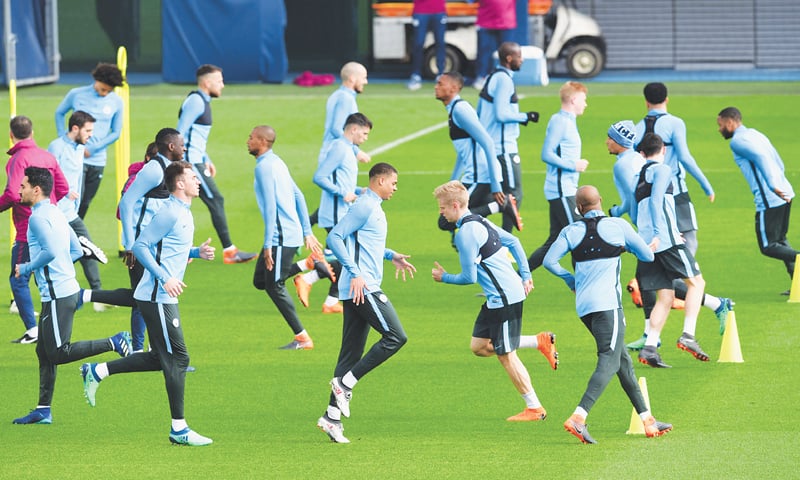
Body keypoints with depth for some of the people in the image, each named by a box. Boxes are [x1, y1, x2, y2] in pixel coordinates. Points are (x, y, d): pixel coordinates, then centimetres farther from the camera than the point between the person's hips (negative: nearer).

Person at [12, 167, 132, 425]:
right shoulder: (55, 213, 16)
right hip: (66, 289, 10)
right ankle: (43, 409, 14)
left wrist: (26, 268, -12)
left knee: (59, 353, -8)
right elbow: (77, 251, 20)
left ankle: (114, 343, -9)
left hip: (58, 294, -10)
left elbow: (50, 251, -26)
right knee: (44, 352, 12)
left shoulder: (38, 217, -14)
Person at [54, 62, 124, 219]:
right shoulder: (76, 95, -2)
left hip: (98, 160, 3)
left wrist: (92, 149, -5)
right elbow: (59, 113, 13)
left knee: (85, 203, 8)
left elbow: (116, 132, 7)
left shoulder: (116, 102, 2)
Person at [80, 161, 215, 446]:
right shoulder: (170, 213, -15)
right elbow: (140, 246, -18)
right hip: (157, 298, -10)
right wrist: (165, 278, -24)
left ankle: (97, 372, 21)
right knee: (177, 359, -6)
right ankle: (179, 428, -2)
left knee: (160, 358, 15)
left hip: (162, 298, 10)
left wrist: (197, 252, 11)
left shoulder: (183, 213, 15)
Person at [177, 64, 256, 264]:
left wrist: (206, 161, 25)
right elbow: (180, 134, -18)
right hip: (191, 163, -10)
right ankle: (229, 251, -5)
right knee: (216, 201, -7)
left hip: (194, 161, 10)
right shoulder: (196, 102, -14)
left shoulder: (202, 101, 18)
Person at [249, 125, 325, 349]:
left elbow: (270, 206, -20)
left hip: (282, 236, -10)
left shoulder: (264, 166, -14)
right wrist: (307, 232, 23)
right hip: (292, 233, 10)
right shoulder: (276, 162, 16)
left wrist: (268, 245, -20)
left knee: (274, 286, -4)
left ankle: (302, 338, 0)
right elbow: (298, 196, 21)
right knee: (260, 281, 13)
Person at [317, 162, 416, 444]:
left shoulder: (373, 207, 20)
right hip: (363, 288, -10)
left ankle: (333, 416, 6)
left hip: (359, 290, 10)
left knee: (352, 353, 7)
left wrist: (392, 256, 26)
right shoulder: (364, 207, -10)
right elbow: (335, 237, -17)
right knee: (396, 337, -12)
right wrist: (355, 273, -22)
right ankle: (346, 383, -9)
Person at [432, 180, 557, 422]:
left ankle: (534, 408, 7)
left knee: (506, 355, -1)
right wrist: (525, 275, 19)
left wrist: (444, 277, 3)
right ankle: (540, 342, 16)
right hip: (497, 297, 10)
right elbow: (513, 242, 20)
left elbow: (469, 277, -15)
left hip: (505, 298, -10)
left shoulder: (466, 234, -18)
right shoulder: (480, 222, 12)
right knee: (479, 346, 13)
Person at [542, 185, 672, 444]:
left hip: (583, 305, 5)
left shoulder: (572, 231, 6)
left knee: (623, 360, 14)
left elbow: (549, 261, -2)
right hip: (607, 302, -5)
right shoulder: (618, 226, -1)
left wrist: (569, 278, 17)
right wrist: (626, 247, 27)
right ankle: (578, 417, -27)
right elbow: (648, 256, 6)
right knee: (609, 362, -9)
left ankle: (647, 420, 18)